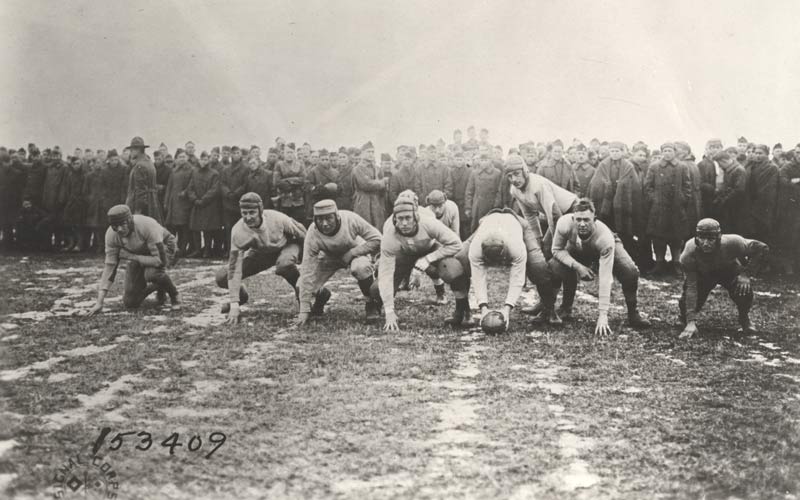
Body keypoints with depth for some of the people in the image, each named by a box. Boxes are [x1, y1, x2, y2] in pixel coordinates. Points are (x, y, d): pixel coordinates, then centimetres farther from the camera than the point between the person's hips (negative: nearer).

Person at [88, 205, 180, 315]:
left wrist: (131, 257, -31)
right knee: (130, 303, -4)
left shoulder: (147, 225, -38)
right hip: (139, 255, 5)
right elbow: (109, 267, -20)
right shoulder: (111, 234, -23)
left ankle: (174, 295, -8)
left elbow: (160, 260, -38)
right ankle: (157, 287, 26)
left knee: (152, 272, -39)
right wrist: (99, 303, -25)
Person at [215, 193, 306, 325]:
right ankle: (241, 296, 19)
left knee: (285, 264, -40)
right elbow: (235, 269, -31)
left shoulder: (277, 219, -34)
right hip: (260, 253, 2)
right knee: (222, 277, -15)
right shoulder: (238, 231, -30)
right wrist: (234, 304, -35)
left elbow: (302, 235, -15)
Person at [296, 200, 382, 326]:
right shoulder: (313, 234, -29)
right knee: (302, 286, -16)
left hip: (356, 251, -2)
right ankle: (322, 295, 20)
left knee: (361, 267, -38)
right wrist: (304, 310, -31)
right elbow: (307, 272, -29)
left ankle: (371, 304, -11)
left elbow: (376, 240, -24)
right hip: (329, 257, 2)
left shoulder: (351, 219, -32)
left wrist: (351, 253, -30)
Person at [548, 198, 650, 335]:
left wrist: (602, 316, -45)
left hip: (604, 250, -2)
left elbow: (605, 279, -42)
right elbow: (557, 249, -19)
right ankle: (566, 309, -4)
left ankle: (633, 314, -5)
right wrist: (577, 266, -37)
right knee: (555, 266, -29)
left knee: (630, 272, -30)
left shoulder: (605, 238, -42)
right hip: (576, 252, 2)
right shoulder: (564, 224, -38)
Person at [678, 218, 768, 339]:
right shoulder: (689, 253, -36)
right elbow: (691, 287, -36)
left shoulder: (731, 244, -38)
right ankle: (688, 322, 22)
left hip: (730, 271, 0)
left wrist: (746, 274, -33)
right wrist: (691, 322, -43)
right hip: (703, 275, 0)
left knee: (744, 289, -31)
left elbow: (762, 248, -23)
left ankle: (744, 319, 0)